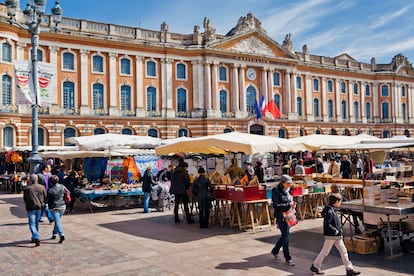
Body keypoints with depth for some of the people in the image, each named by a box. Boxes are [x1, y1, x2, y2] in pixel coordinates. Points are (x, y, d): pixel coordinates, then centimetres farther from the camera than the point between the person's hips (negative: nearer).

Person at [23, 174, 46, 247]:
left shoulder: (28, 189, -11)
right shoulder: (42, 187, 0)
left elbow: (24, 198, 1)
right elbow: (45, 197, 7)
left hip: (31, 208, -4)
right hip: (39, 207, 4)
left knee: (32, 224, -2)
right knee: (36, 223, 18)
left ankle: (36, 238, -18)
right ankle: (34, 238, 28)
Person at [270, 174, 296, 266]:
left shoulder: (287, 191, 10)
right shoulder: (277, 192, -13)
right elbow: (276, 206, -17)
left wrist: (293, 204, 0)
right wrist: (288, 205, -23)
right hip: (281, 216, -8)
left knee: (285, 235, 16)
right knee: (285, 236, -4)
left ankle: (275, 251, 36)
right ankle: (288, 258, 5)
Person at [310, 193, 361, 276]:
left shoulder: (334, 210, 9)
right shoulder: (329, 212, -22)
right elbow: (327, 225, -28)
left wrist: (340, 229, 11)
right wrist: (335, 231, -21)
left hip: (337, 236, 9)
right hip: (330, 236, -9)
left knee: (343, 250, 8)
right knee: (325, 251, 3)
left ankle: (349, 269, 13)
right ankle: (315, 266, 18)